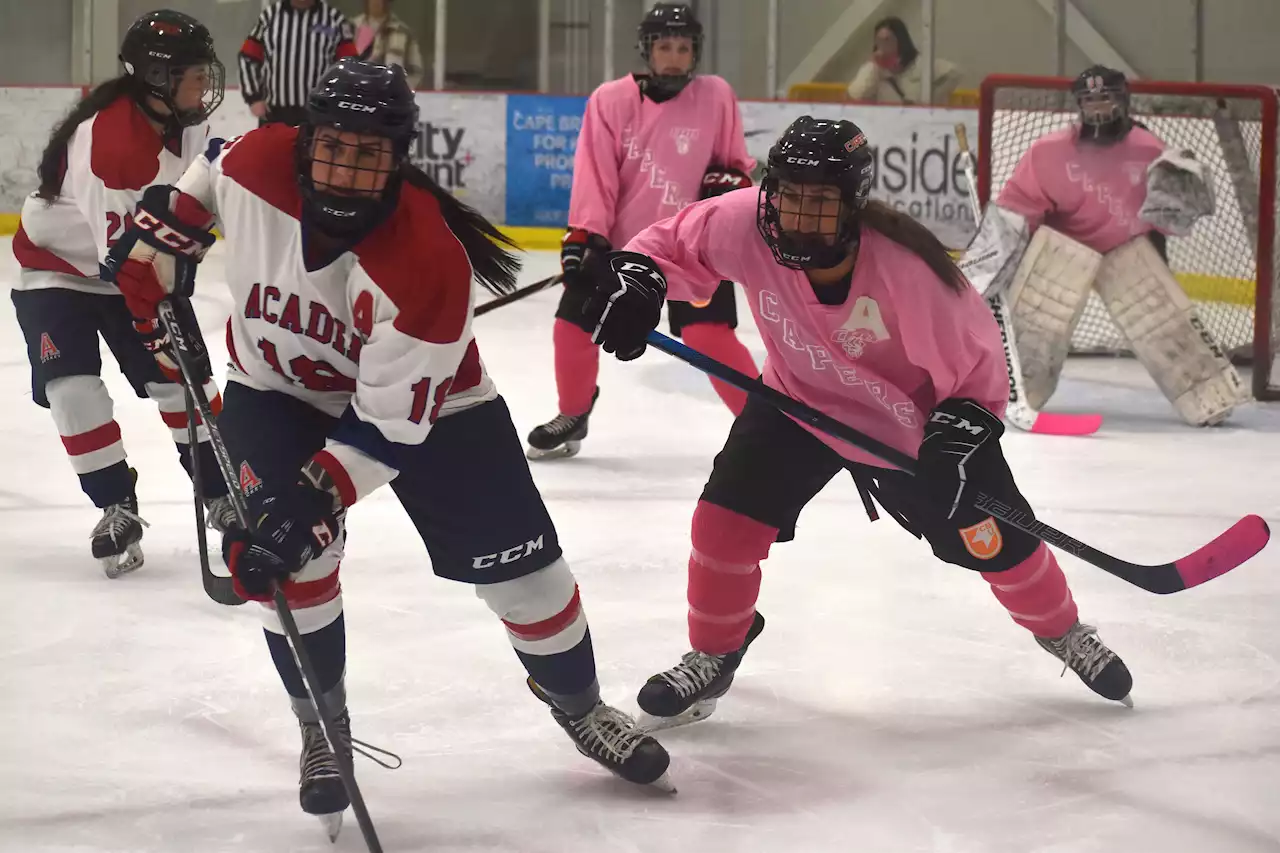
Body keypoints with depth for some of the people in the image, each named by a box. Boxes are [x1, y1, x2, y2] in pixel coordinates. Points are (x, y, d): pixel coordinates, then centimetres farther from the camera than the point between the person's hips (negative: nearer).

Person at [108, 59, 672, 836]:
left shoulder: (427, 264, -38)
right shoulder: (256, 164, -27)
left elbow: (391, 422, -33)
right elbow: (210, 176, 2)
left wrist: (314, 498, -38)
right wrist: (161, 237, -3)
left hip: (423, 400, -2)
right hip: (278, 392, 2)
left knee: (518, 561, 0)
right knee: (284, 553, -19)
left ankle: (580, 706, 27)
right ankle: (323, 729, 4)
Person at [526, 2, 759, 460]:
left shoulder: (716, 96, -4)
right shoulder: (610, 100, -7)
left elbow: (735, 159, 9)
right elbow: (594, 173, -8)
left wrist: (729, 179, -12)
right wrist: (584, 233, -16)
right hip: (621, 239, 2)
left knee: (709, 336, -16)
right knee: (573, 323, 2)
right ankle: (573, 415, 28)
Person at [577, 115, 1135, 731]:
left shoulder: (905, 265, -36)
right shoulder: (744, 225, -29)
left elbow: (973, 358, -24)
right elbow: (673, 244, -9)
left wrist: (959, 433, -35)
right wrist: (634, 276, -29)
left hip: (911, 415, -2)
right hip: (800, 397, 2)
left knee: (991, 540, 5)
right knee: (726, 516, -13)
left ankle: (1063, 633, 36)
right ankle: (713, 656, 13)